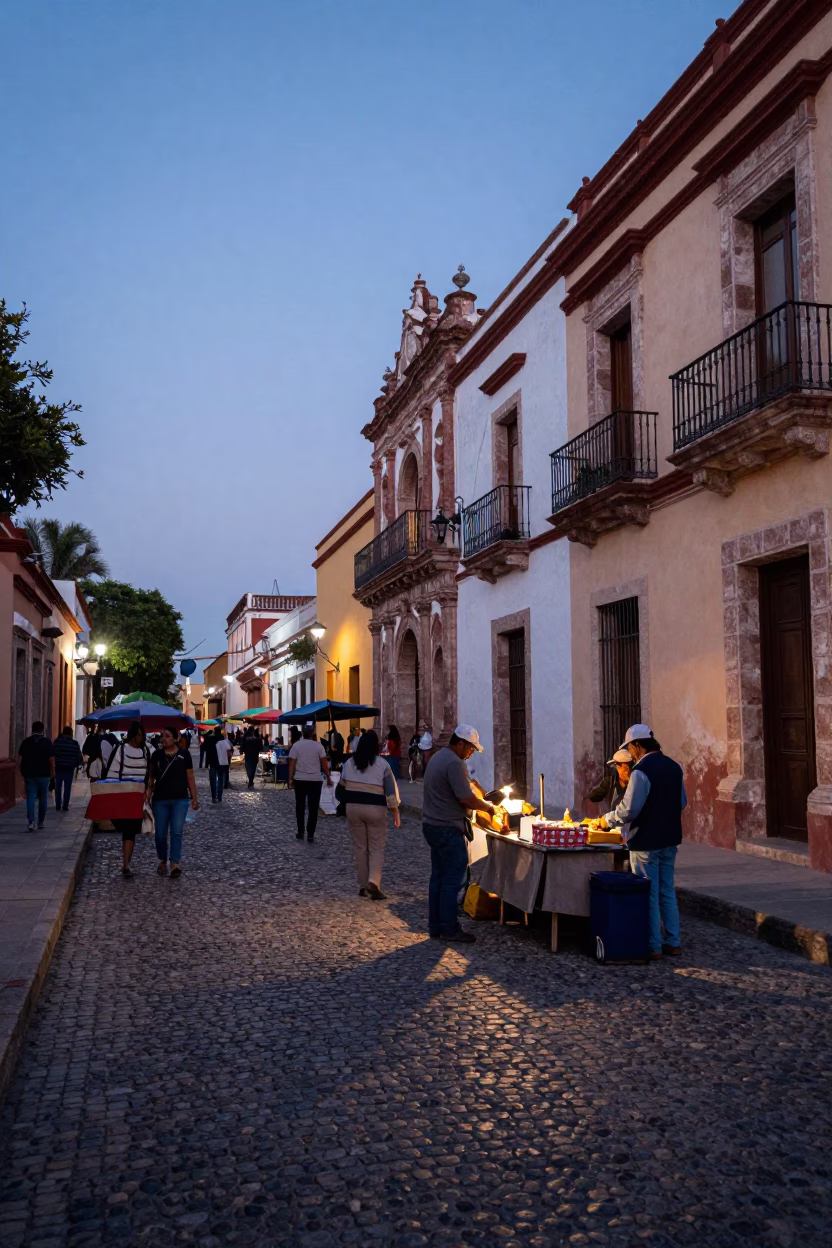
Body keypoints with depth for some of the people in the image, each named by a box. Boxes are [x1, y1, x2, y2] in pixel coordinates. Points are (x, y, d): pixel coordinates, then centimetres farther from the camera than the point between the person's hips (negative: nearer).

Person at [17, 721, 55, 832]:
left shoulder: (25, 742, 1)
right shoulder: (47, 742, -4)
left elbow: (19, 759, -1)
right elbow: (51, 759, -8)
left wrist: (22, 771, 10)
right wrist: (52, 771, 5)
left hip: (29, 774, 1)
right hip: (44, 775, -1)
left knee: (30, 797, 1)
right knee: (43, 798, 11)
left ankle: (30, 821, -15)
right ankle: (41, 822, 19)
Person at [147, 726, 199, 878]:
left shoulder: (184, 754, -3)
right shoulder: (157, 755, 2)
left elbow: (190, 778, 2)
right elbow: (151, 777, 7)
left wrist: (195, 798, 2)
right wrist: (147, 794, -5)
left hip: (180, 799, -2)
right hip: (160, 799, 2)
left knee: (176, 832, -6)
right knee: (160, 833, 8)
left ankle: (175, 864, -5)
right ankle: (162, 861, 26)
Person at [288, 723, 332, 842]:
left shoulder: (296, 745, -2)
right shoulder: (318, 746, -4)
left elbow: (292, 764, -5)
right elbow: (324, 763, -3)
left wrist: (290, 779, 0)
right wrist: (328, 778, 5)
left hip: (299, 780, 1)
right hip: (315, 780, -1)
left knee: (300, 807, 13)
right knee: (313, 808, 2)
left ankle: (300, 832, 17)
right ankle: (310, 834, -2)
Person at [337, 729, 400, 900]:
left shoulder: (349, 763, 3)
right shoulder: (382, 764, -5)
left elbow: (341, 787, 9)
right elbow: (390, 790, -6)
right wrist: (395, 810, -1)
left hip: (353, 807, 3)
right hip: (376, 809, -3)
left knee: (359, 847, 12)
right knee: (376, 848, 4)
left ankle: (363, 886, 16)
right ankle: (373, 883, -13)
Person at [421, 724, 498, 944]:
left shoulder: (438, 757, 15)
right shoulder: (454, 763, -18)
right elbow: (467, 799, -21)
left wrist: (480, 804, 16)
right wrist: (488, 807, -4)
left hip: (433, 825, 10)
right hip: (448, 829, -10)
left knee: (438, 877, 13)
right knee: (453, 880, -4)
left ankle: (435, 926, 19)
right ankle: (449, 929, 1)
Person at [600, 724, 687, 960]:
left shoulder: (641, 770, -19)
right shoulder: (673, 766, 6)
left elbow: (629, 810, -20)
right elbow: (682, 802, 16)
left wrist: (608, 820, -4)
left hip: (646, 842, -8)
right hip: (669, 839, 8)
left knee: (648, 895, 3)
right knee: (668, 892, 16)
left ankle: (653, 946, 9)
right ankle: (673, 942, 20)